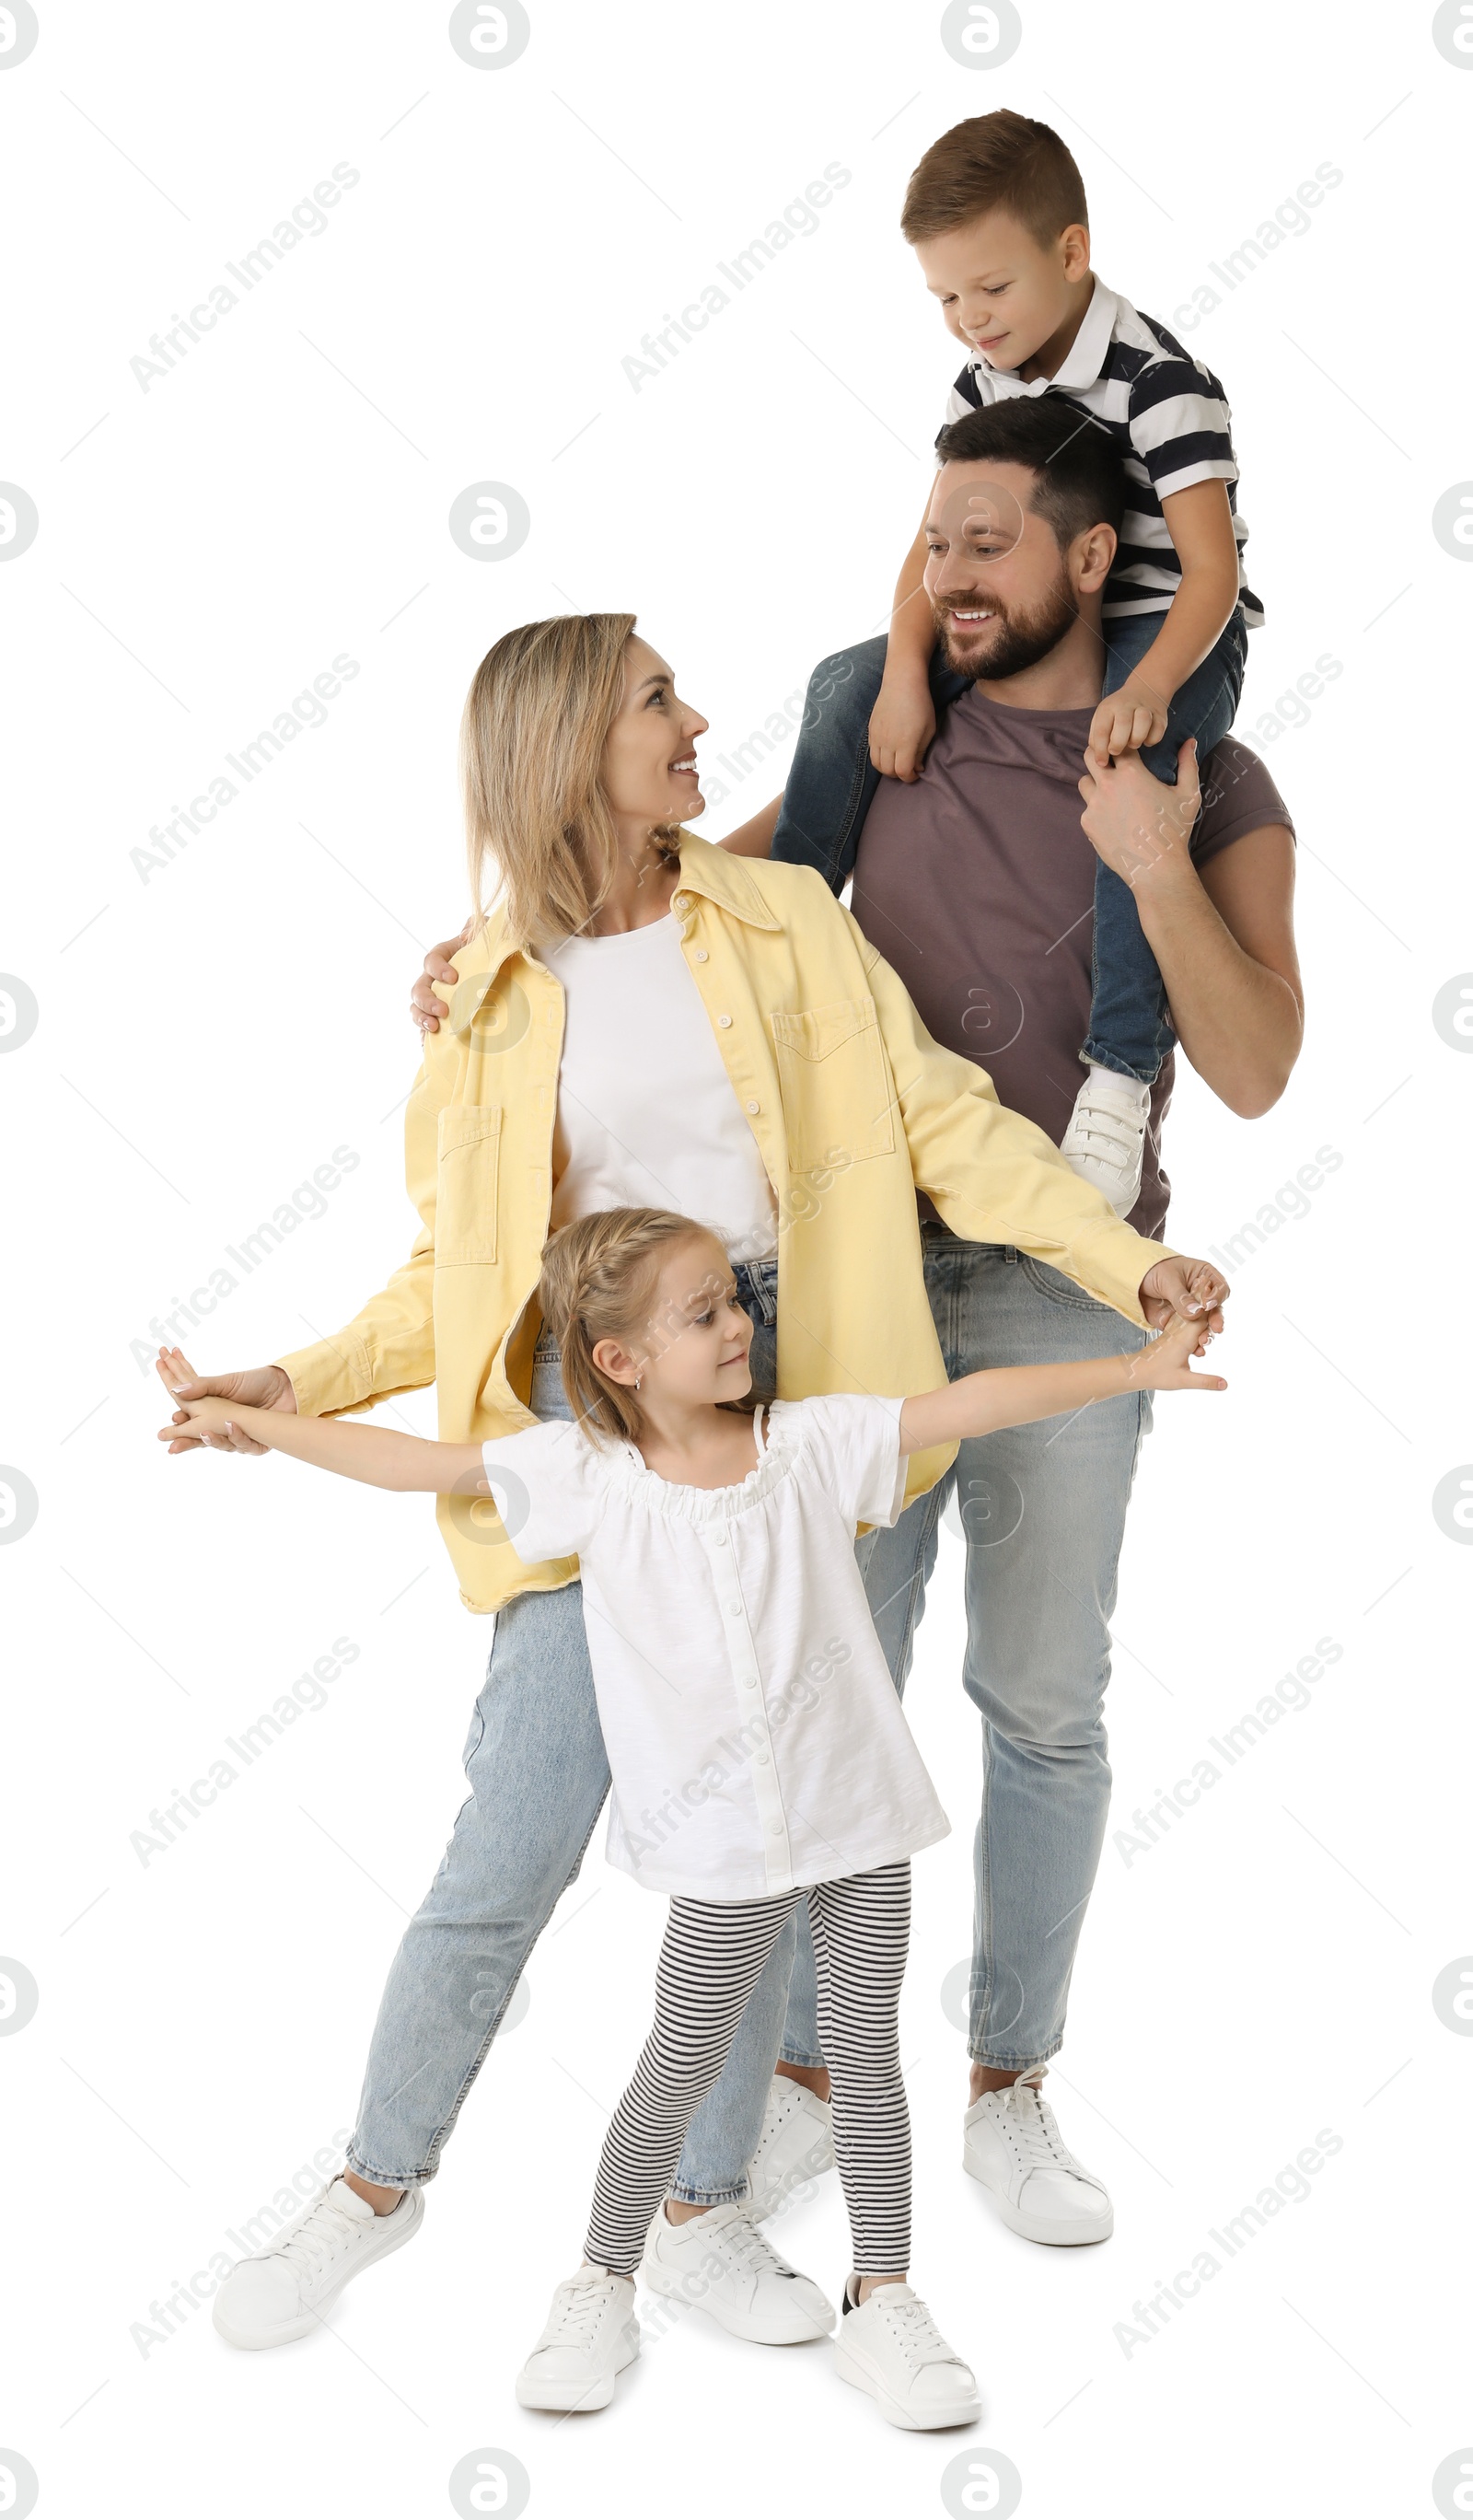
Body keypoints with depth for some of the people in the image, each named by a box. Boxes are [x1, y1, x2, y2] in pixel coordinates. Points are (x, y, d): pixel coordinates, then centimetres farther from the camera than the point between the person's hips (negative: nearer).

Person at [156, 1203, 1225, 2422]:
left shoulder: (812, 1441, -4)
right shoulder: (585, 1473, -6)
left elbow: (968, 1404, -8)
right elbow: (419, 1462, -1)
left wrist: (1132, 1368, -13)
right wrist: (243, 1418, 0)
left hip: (861, 1816, 1)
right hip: (723, 1842, -1)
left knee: (867, 2059, 9)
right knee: (679, 2068, 9)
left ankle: (883, 2301, 22)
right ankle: (604, 2289, 28)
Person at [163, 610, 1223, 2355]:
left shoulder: (782, 920, 6)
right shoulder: (494, 1002, 4)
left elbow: (939, 1118, 3)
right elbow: (455, 1279, 8)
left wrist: (1120, 1261, -7)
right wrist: (298, 1389, -5)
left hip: (779, 1405, 2)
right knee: (519, 1845, -5)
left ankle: (707, 2201, 22)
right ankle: (378, 2183, 17)